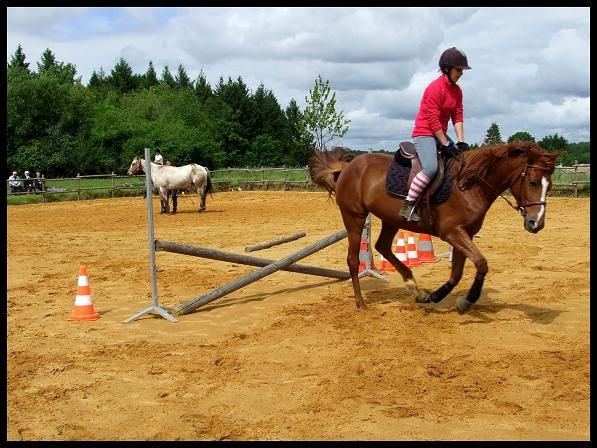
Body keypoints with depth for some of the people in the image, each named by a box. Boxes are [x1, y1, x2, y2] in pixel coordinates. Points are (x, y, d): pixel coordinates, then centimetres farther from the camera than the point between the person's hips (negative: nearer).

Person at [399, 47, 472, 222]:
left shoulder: (457, 90, 9)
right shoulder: (435, 88, -16)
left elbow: (458, 118, 5)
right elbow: (433, 121, -19)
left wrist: (461, 142, -6)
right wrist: (446, 145, -18)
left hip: (440, 134, 10)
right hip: (424, 134, -9)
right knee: (431, 168, -31)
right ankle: (407, 206, -24)